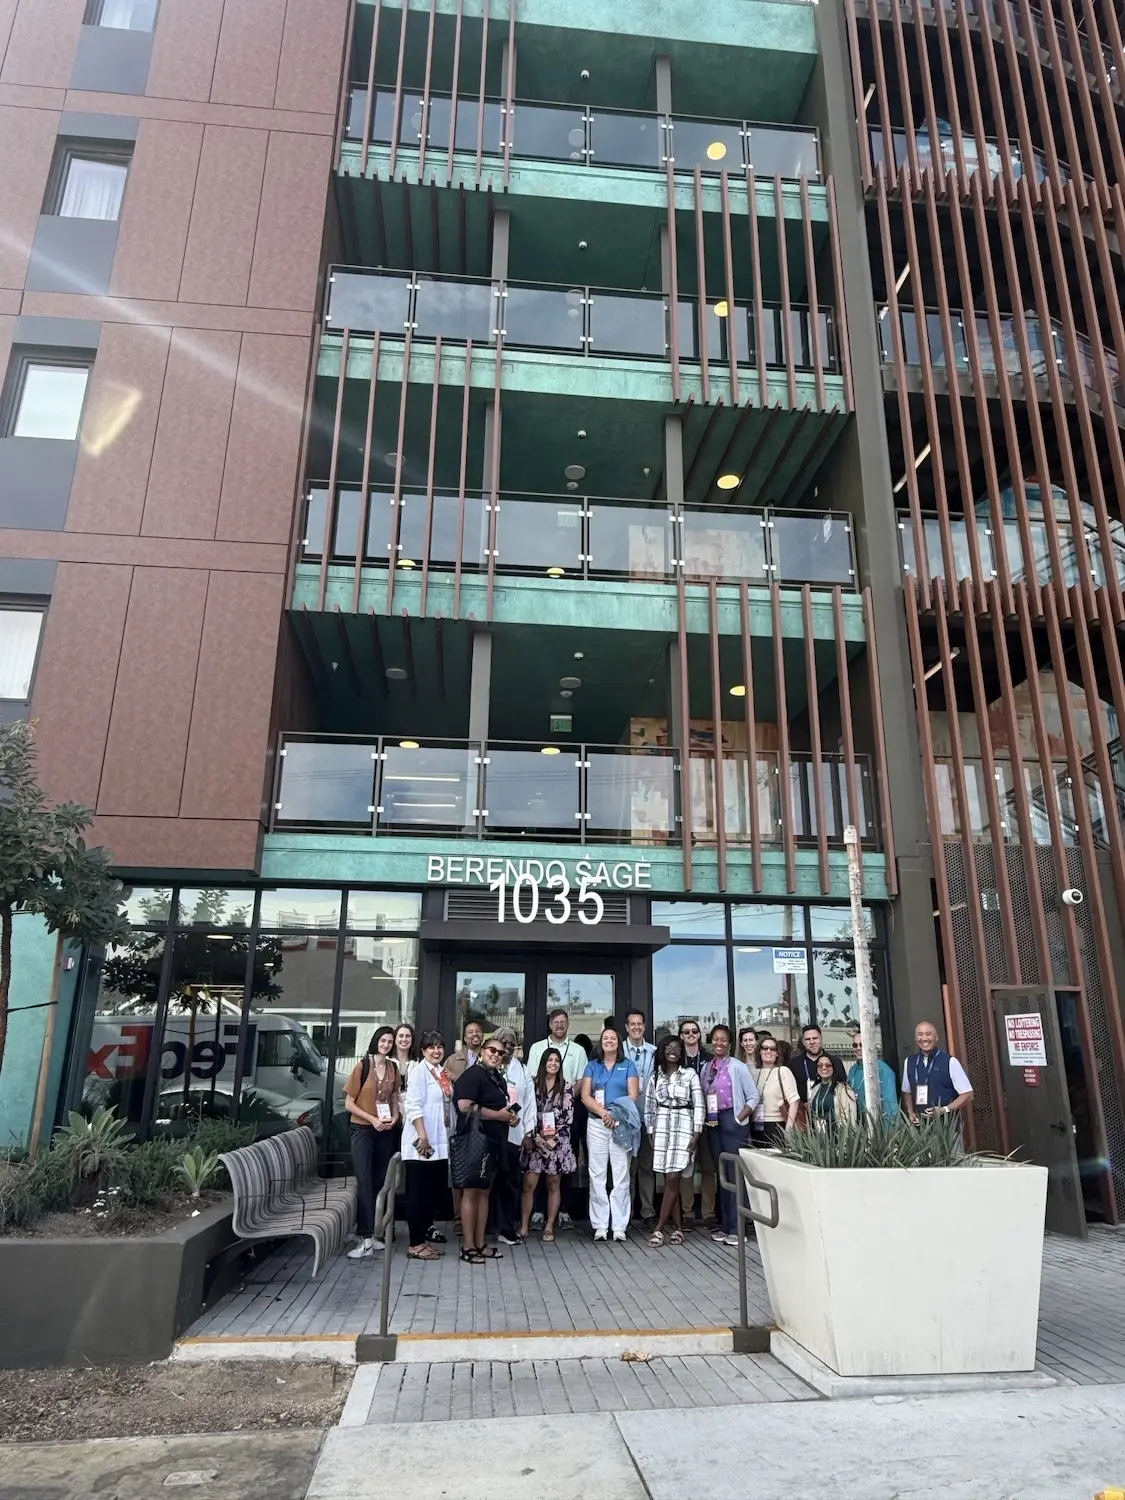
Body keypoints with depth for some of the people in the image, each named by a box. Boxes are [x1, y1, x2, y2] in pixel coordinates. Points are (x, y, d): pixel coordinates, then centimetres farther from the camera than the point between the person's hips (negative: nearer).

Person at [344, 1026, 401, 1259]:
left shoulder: (393, 1069, 5)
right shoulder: (362, 1066, -8)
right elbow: (349, 1103, -7)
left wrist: (395, 1117, -1)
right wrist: (372, 1119, -16)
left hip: (387, 1131, 5)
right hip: (363, 1130, -4)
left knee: (380, 1182, 8)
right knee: (364, 1182, -10)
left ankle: (373, 1233, 17)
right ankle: (365, 1239, -9)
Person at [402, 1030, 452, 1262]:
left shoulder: (443, 1073, 15)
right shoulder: (420, 1071, -9)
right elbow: (413, 1106, -17)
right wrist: (422, 1136, -22)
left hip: (439, 1142, 8)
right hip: (421, 1142, -8)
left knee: (436, 1191, 10)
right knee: (419, 1193, -2)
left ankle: (424, 1236, 21)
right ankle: (416, 1244, 6)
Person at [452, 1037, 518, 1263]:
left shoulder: (498, 1078, 15)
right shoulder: (473, 1075, -13)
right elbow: (465, 1107, -25)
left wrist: (510, 1117, 9)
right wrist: (498, 1115, -18)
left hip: (493, 1141, 9)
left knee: (485, 1192, 13)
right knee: (471, 1191, -2)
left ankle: (480, 1244, 20)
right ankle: (467, 1246, 5)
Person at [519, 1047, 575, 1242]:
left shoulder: (566, 1088, 2)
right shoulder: (533, 1084, 3)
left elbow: (568, 1117, -1)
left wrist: (553, 1137, -9)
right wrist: (537, 1137, -9)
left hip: (558, 1143, 0)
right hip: (535, 1141, 0)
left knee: (554, 1185, 6)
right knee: (528, 1185, -3)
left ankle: (549, 1227, 14)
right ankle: (524, 1227, 6)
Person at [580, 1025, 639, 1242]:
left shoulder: (628, 1065, 7)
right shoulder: (592, 1066, 10)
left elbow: (633, 1096, -1)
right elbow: (585, 1096, 1)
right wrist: (604, 1112, -14)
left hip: (622, 1124, -1)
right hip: (596, 1125, 1)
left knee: (621, 1175, -2)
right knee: (597, 1175, 1)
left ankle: (619, 1226, 3)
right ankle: (600, 1225, 6)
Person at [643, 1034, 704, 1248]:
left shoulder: (690, 1074, 2)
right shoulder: (655, 1075, 10)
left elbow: (698, 1105, -1)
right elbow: (649, 1105, 10)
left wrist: (696, 1134, -7)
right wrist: (650, 1132, 4)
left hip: (683, 1127, -3)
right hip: (661, 1128, 3)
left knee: (673, 1179, -9)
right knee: (669, 1180, 3)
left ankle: (659, 1229, -5)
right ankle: (677, 1228, 12)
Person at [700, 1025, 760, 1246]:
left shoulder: (738, 1067, -6)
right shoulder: (706, 1068, 8)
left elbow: (753, 1097, -6)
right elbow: (702, 1098, 12)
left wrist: (739, 1119, -11)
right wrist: (705, 1119, -1)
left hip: (732, 1121, -5)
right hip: (713, 1123, 5)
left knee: (735, 1174, -5)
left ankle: (737, 1228, 1)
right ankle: (726, 1225, 18)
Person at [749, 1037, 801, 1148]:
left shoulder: (783, 1071, -5)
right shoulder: (752, 1071, 8)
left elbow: (794, 1100, -9)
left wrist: (789, 1128, -15)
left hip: (776, 1126, -4)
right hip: (756, 1128, 4)